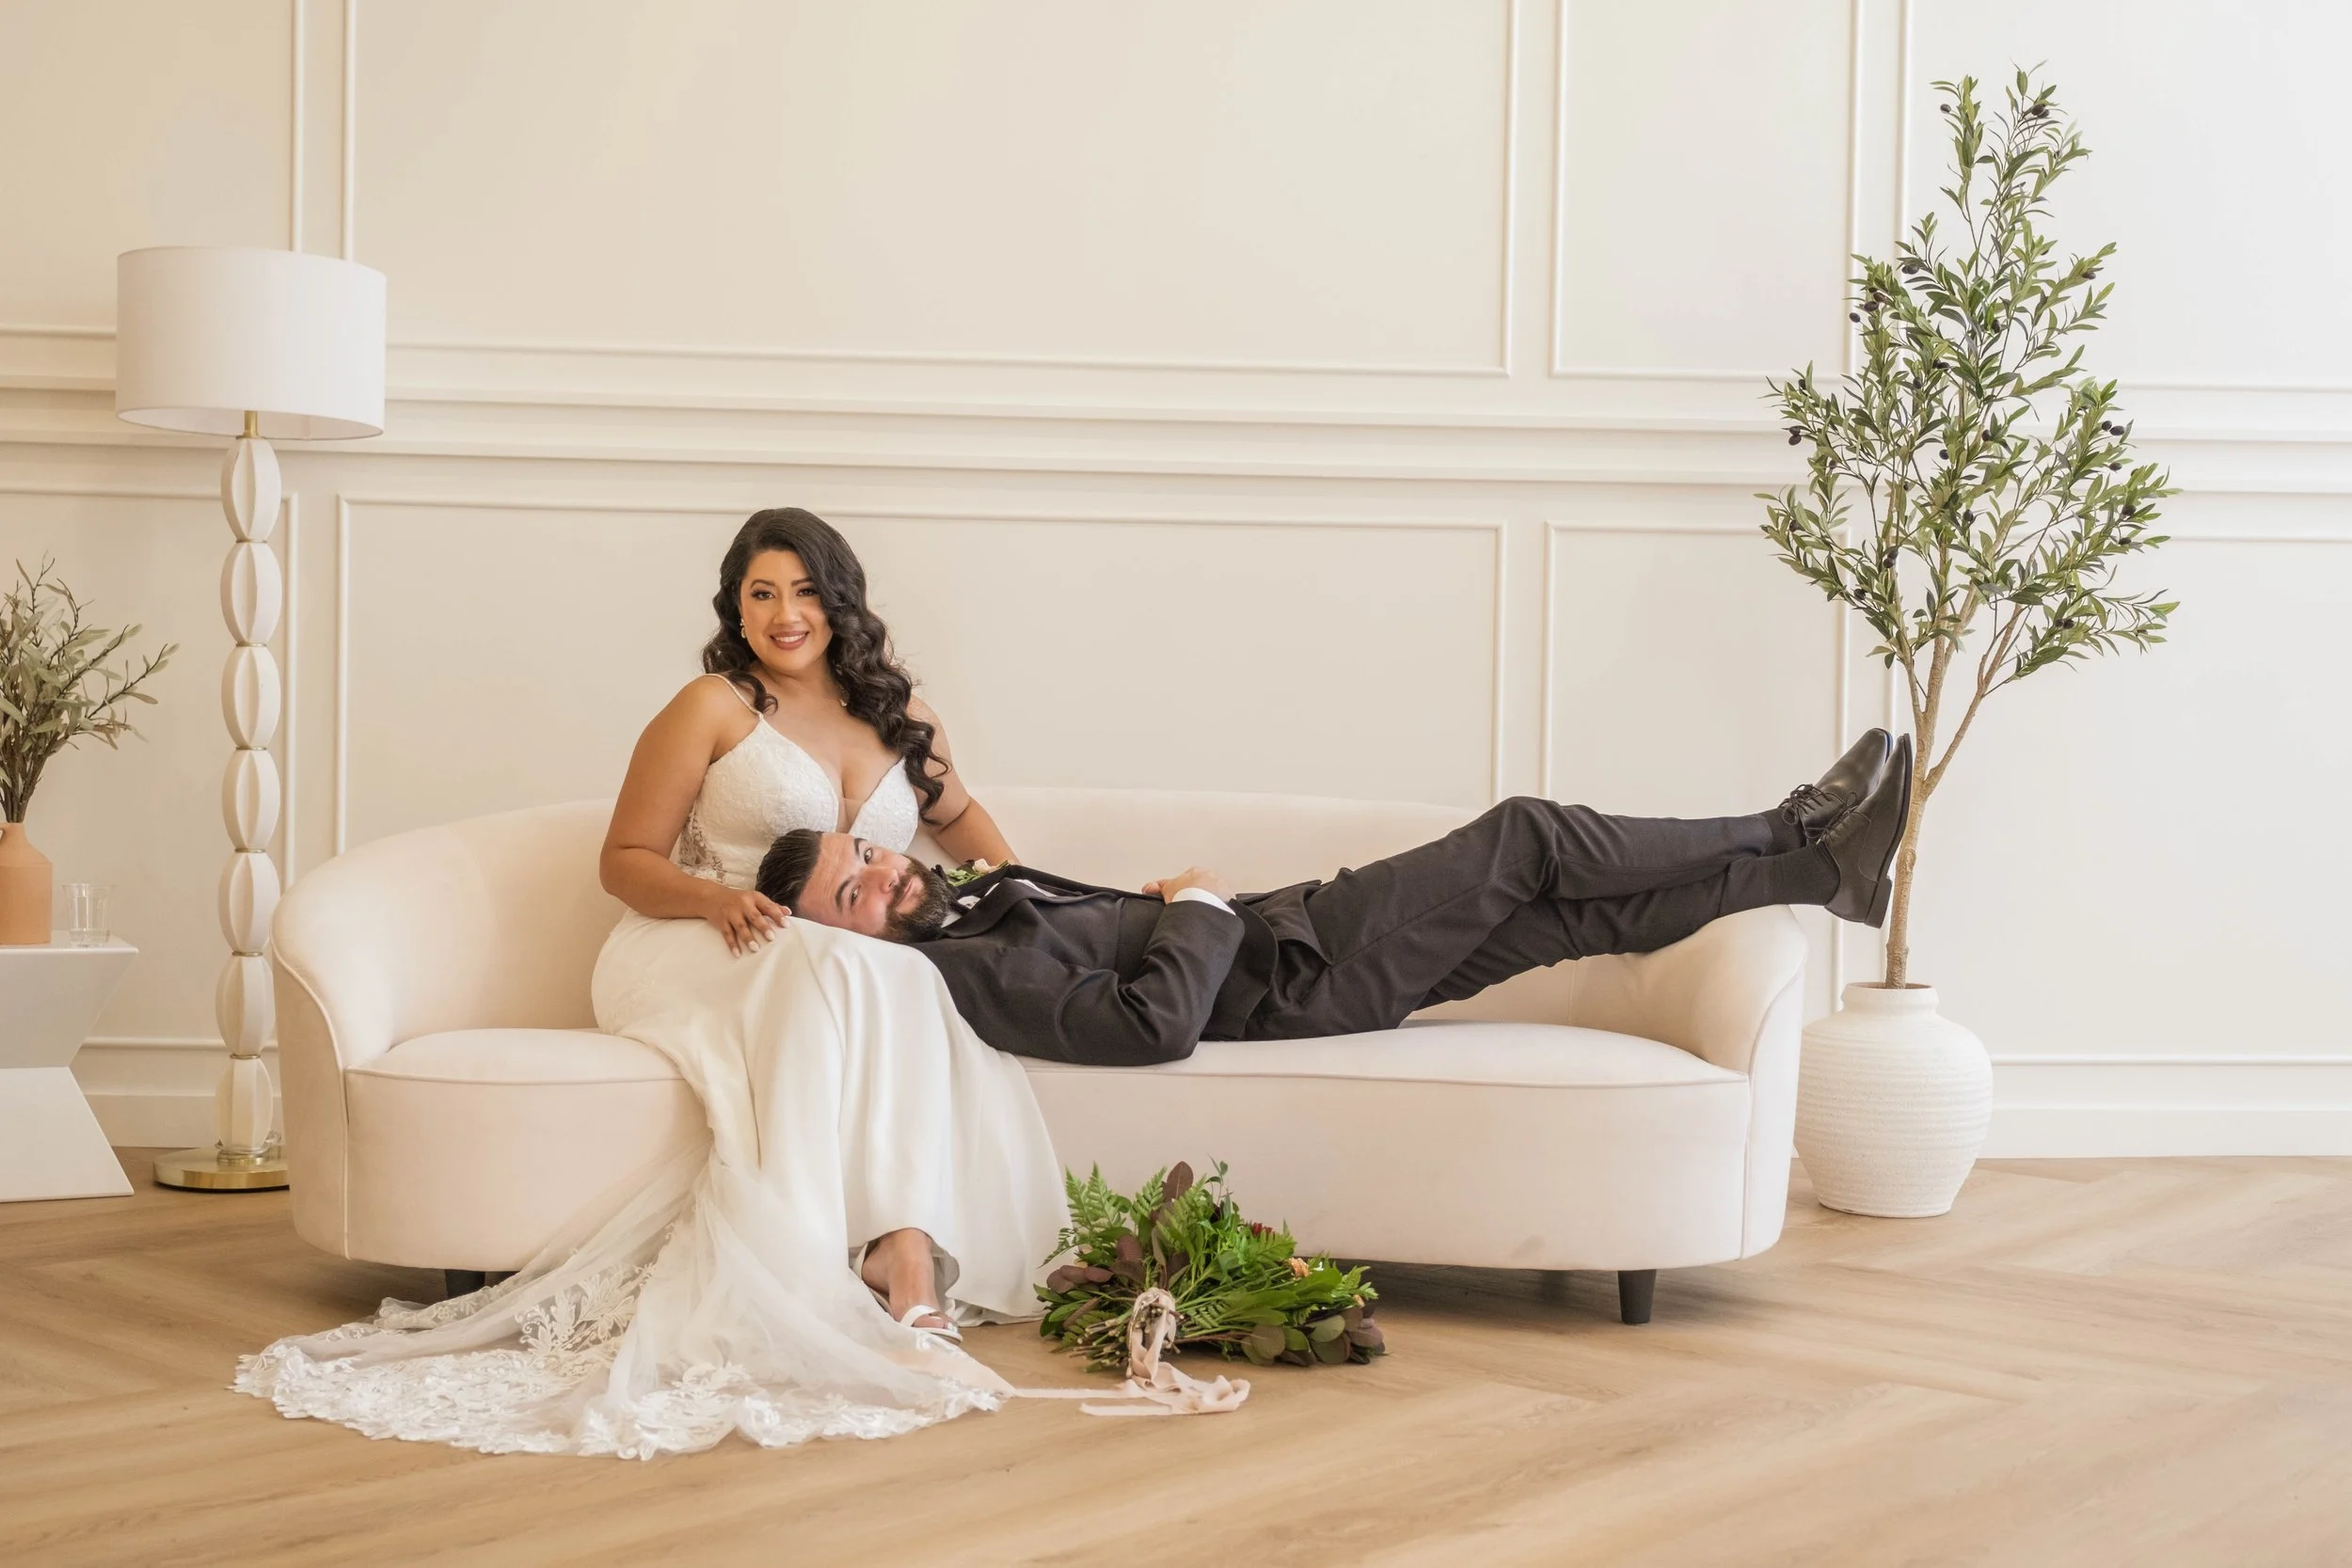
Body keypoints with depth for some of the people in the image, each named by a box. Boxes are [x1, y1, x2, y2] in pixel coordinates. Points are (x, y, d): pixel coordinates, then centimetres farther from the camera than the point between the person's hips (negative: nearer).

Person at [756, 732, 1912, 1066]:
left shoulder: (958, 899, 7)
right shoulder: (957, 970, -23)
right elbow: (1154, 1024, -31)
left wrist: (1178, 899, 5)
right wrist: (1201, 904, -16)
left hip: (1260, 931, 9)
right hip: (1279, 982, -9)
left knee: (1571, 912, 7)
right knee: (1524, 836, -4)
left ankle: (1825, 866, 15)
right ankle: (1793, 838, 13)